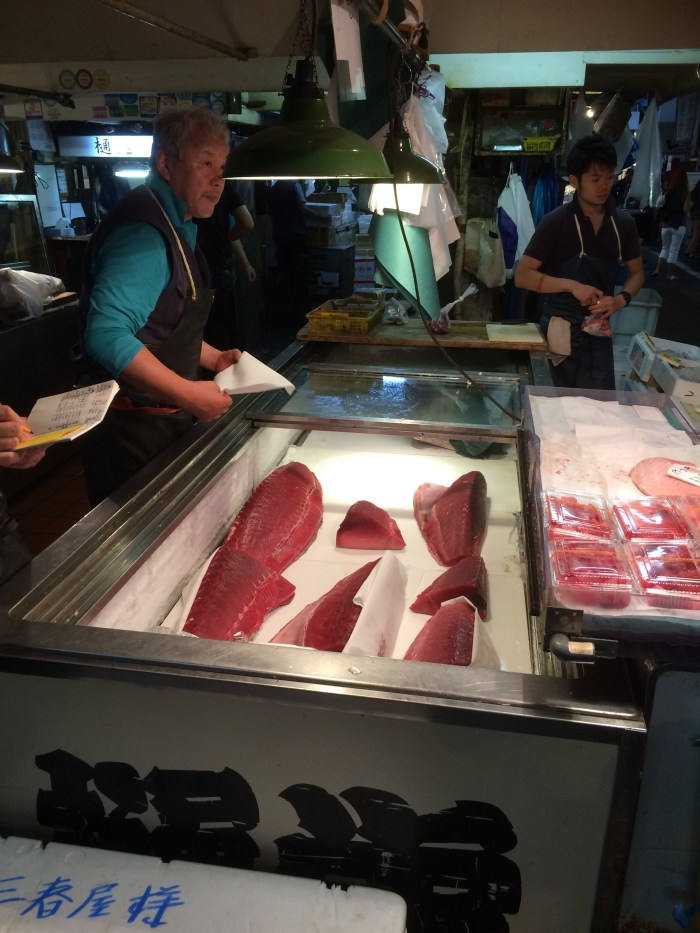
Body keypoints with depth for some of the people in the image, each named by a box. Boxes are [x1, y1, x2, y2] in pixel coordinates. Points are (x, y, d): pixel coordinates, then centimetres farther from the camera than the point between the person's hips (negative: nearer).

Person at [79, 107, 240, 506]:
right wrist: (189, 393, -29)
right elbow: (107, 334, -34)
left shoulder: (176, 226, 13)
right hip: (132, 432, -10)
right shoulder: (143, 232, -21)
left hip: (165, 420, 10)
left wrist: (213, 358, 14)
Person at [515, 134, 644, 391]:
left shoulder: (623, 223, 3)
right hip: (562, 330, -4)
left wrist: (621, 299, -8)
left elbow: (636, 273, 12)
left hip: (600, 329, 4)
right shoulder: (555, 222, -10)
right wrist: (572, 285, -22)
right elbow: (523, 276, -12)